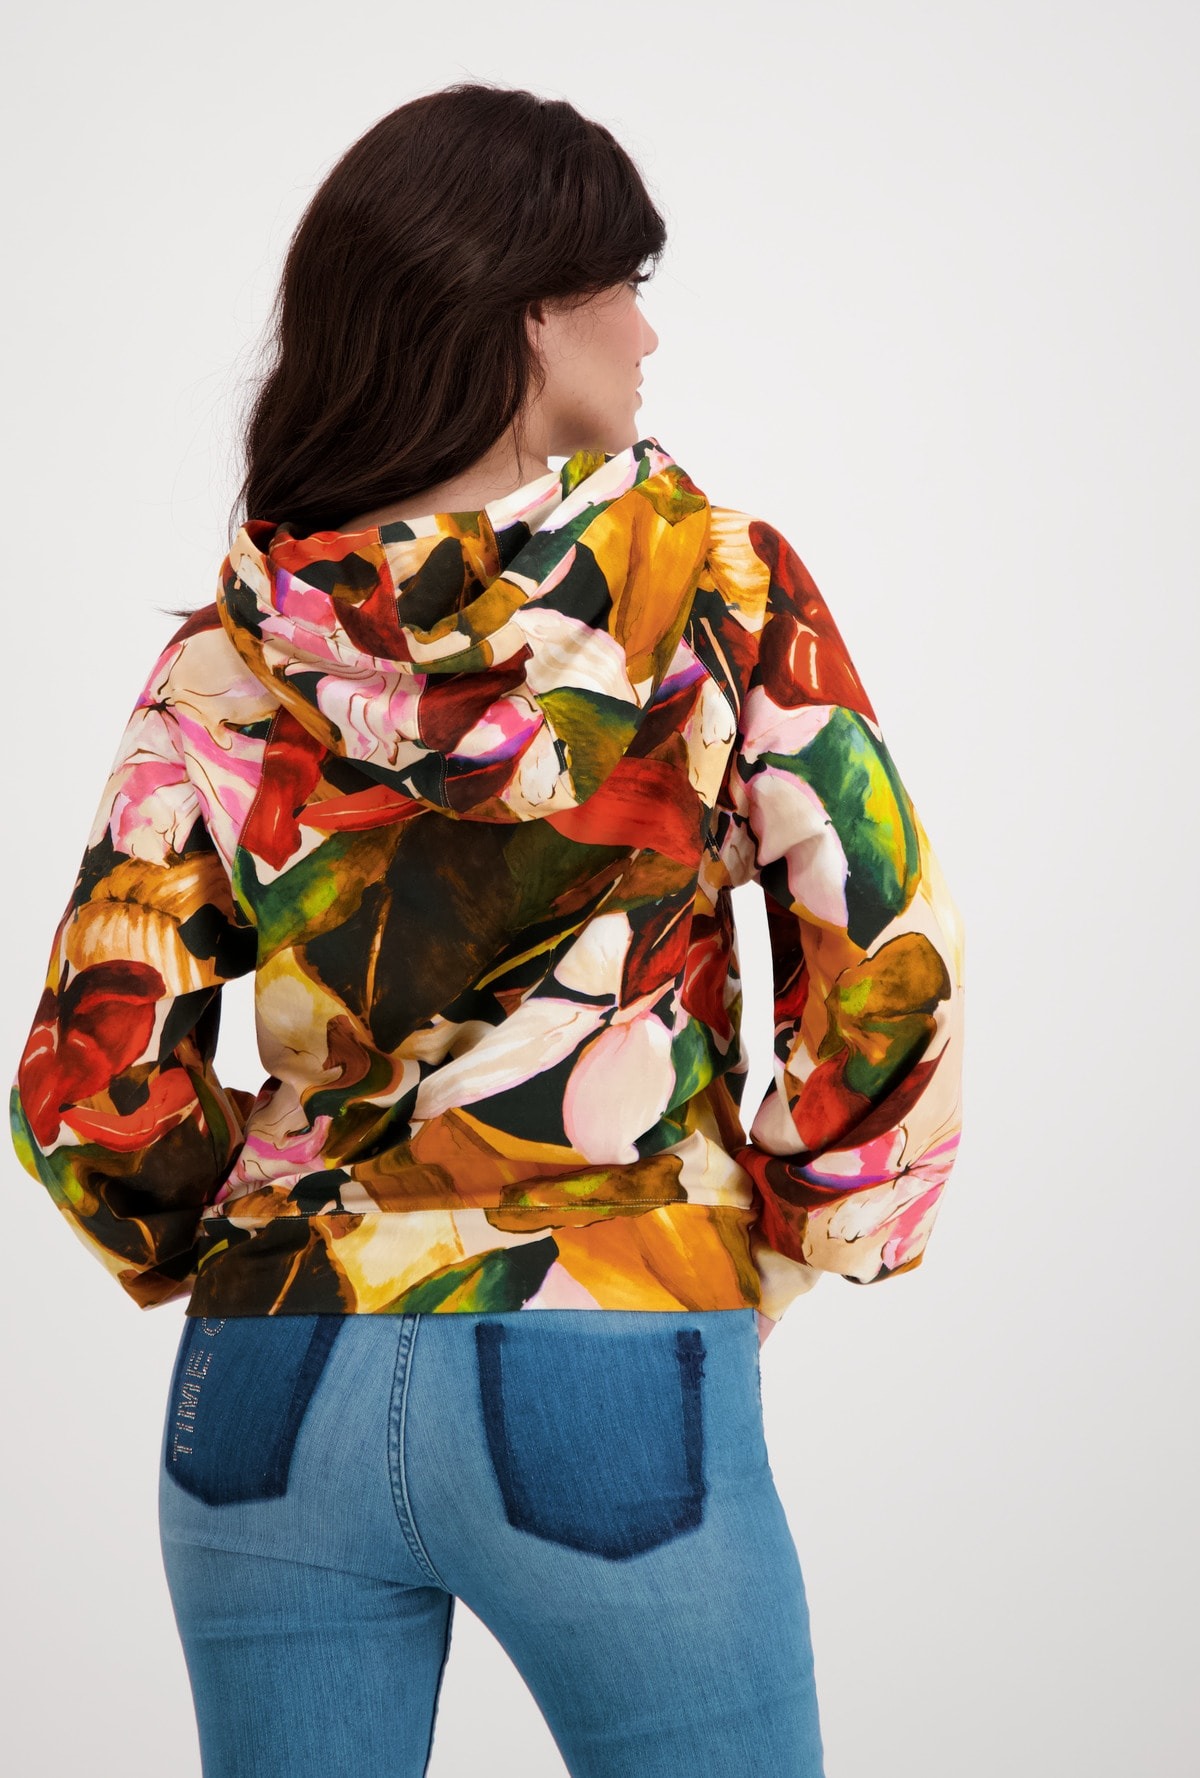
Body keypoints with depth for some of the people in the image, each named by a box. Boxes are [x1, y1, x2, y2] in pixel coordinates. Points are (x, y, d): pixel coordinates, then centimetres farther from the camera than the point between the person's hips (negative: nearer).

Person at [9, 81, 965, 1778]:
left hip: (270, 1384, 3)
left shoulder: (227, 655, 2)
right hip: (611, 1383, -3)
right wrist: (774, 1257, 9)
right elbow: (893, 970, -4)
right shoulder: (719, 584, -4)